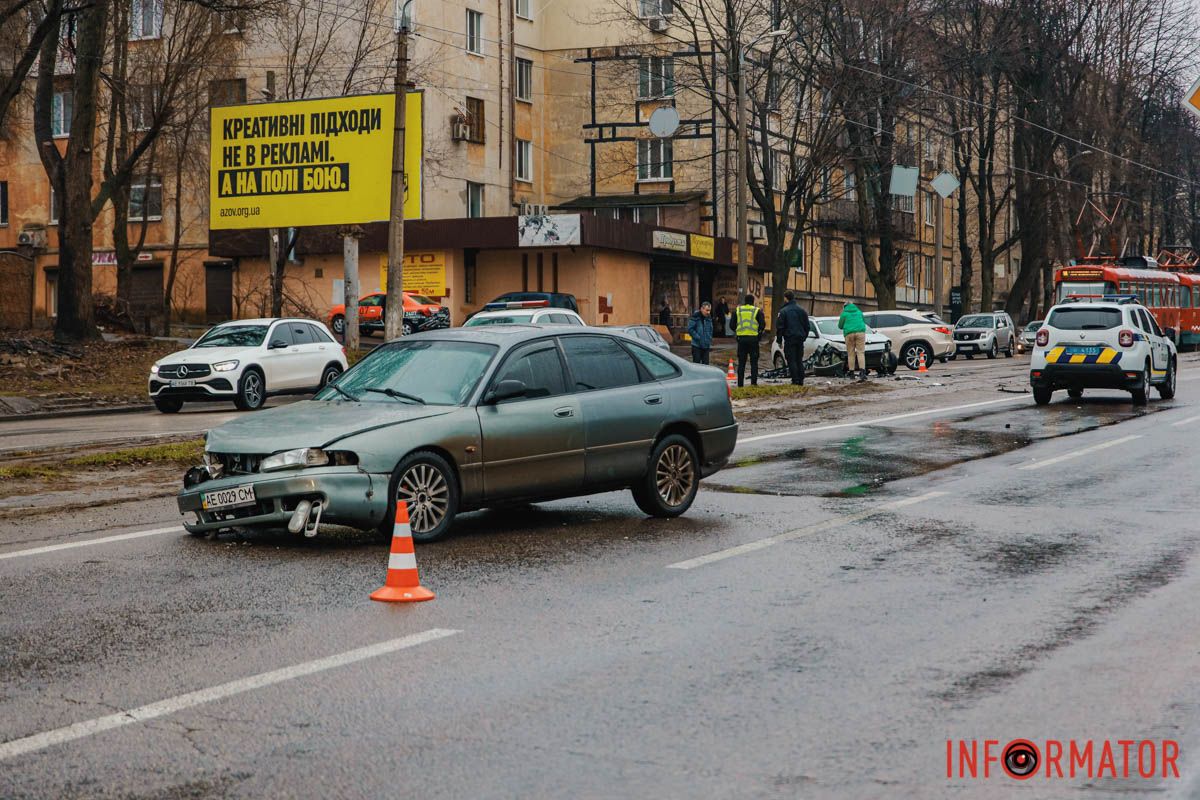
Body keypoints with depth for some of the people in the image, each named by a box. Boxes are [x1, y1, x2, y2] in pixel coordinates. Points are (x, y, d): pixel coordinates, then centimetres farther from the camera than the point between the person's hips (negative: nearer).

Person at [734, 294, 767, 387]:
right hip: (753, 338, -2)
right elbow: (762, 324, -5)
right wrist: (759, 333, 9)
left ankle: (740, 383, 4)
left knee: (741, 362, 7)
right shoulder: (757, 311, 1)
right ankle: (753, 382, -2)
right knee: (754, 362, 5)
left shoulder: (737, 310, 7)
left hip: (741, 338, 2)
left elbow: (732, 325, 5)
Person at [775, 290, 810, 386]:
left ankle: (795, 381, -10)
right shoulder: (802, 310, 11)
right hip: (800, 339, 6)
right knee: (799, 360, 11)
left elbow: (780, 327, -8)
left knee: (791, 360, -4)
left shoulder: (783, 311, -8)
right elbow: (807, 326, 17)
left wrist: (779, 340, 0)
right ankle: (801, 381, 8)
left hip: (789, 339, -6)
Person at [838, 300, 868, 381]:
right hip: (860, 332, 2)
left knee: (851, 354, 5)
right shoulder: (859, 312, 19)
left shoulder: (844, 314, 8)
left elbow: (840, 326, 14)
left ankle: (851, 372, 2)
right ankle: (862, 372, -21)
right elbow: (864, 322, 31)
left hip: (849, 334, -2)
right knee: (860, 352, -5)